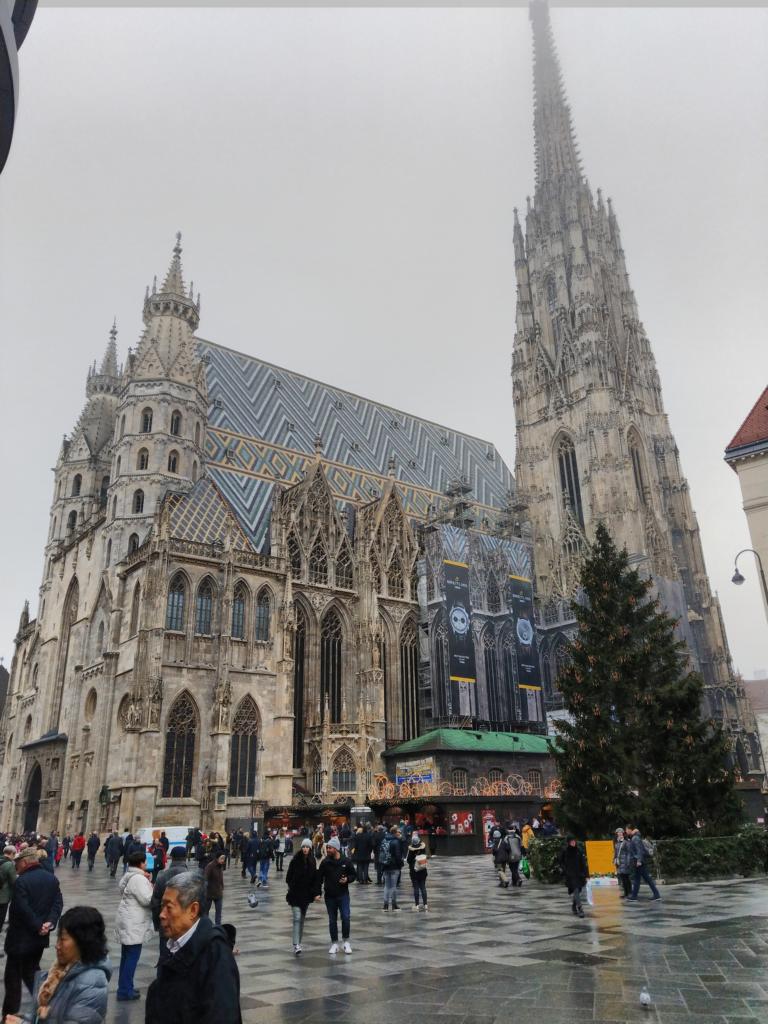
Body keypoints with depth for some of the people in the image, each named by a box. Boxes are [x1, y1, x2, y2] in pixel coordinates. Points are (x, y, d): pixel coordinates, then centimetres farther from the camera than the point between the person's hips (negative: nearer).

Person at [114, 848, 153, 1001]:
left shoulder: (128, 876, 12)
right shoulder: (139, 878, -20)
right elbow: (147, 900, -22)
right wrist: (154, 888, -7)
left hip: (127, 922, 10)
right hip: (133, 924, -10)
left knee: (126, 956, 17)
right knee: (132, 957, -2)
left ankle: (124, 987, 26)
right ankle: (125, 990, 3)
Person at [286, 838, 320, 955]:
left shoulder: (312, 861, 1)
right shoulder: (295, 860, -10)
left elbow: (315, 878, 2)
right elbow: (289, 877, -4)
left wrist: (316, 892, -7)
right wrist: (292, 887, -5)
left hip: (306, 894, 4)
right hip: (295, 894, -4)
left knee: (302, 919, 13)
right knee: (297, 918, -12)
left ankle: (299, 942, 25)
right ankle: (296, 946, -14)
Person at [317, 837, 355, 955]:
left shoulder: (346, 861, -5)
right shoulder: (325, 862, -2)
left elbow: (353, 875, 5)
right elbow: (319, 878, 2)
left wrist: (347, 879, -15)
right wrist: (318, 892, -5)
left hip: (343, 894, -2)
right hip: (329, 896, 2)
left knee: (345, 918, -8)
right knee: (332, 920, 8)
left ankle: (346, 941, 9)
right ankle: (334, 943, 20)